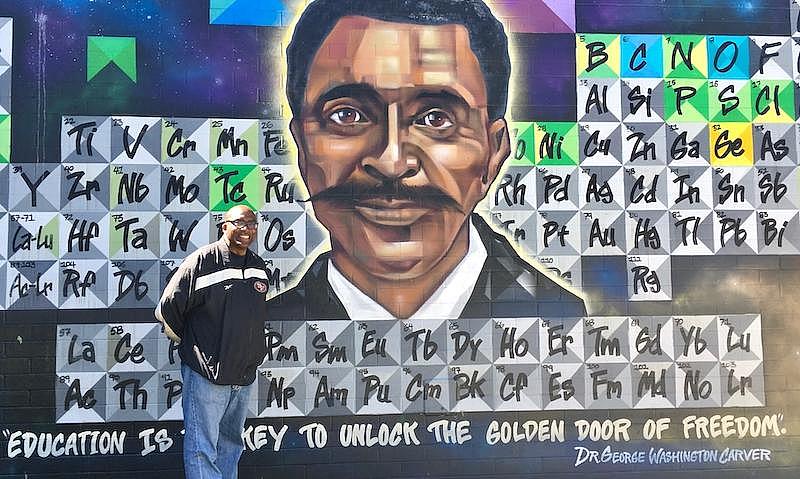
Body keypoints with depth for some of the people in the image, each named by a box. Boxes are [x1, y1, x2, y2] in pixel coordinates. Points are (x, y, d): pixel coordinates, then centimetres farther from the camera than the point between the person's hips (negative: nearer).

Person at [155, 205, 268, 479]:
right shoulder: (201, 261, -12)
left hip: (244, 377, 7)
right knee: (202, 448, -5)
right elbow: (166, 311, -7)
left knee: (231, 443, 19)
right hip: (205, 374, -6)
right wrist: (188, 343, 6)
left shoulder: (258, 267, 8)